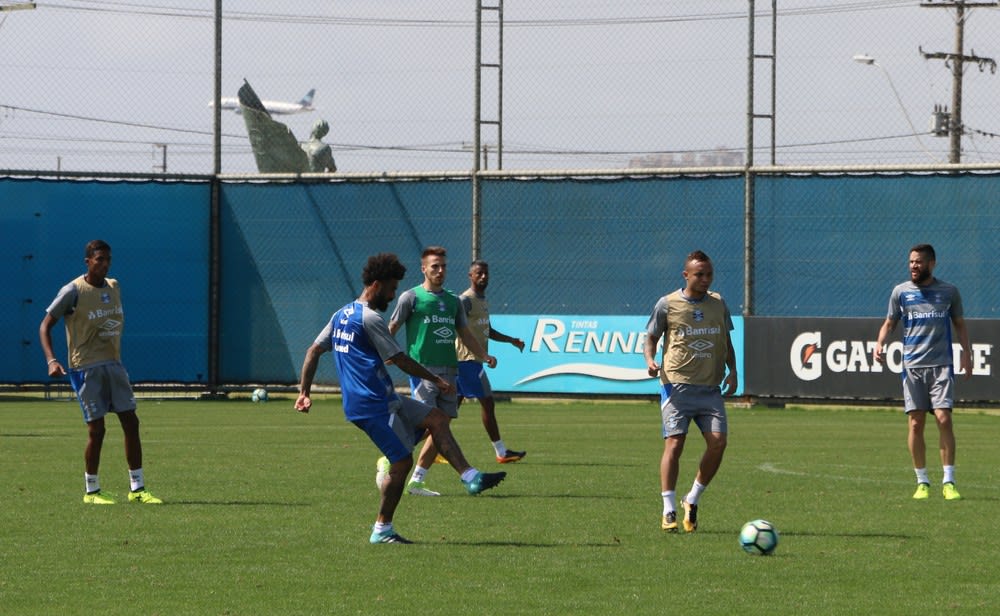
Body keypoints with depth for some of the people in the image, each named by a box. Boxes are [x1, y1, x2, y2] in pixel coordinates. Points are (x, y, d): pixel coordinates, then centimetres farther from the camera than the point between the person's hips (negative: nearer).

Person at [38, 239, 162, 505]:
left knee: (131, 423, 1)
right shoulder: (73, 291, -10)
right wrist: (52, 360, -20)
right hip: (86, 368, -6)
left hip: (114, 364, 6)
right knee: (96, 429, -6)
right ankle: (91, 491, 9)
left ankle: (137, 488, 8)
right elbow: (45, 326, -8)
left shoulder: (113, 287, 9)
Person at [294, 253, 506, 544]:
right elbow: (399, 359, -11)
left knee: (437, 419, 7)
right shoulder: (370, 318, -14)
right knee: (402, 461, -8)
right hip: (372, 405, -10)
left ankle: (471, 477, 0)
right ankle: (382, 530, 0)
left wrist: (304, 392, 17)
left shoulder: (342, 315, 15)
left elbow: (314, 351, 16)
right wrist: (436, 380, -2)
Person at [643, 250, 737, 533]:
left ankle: (692, 500, 10)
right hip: (677, 385, -3)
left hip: (710, 389, 3)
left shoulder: (718, 303, 11)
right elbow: (651, 338, 8)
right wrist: (650, 359, -12)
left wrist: (732, 371, 7)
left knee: (718, 442, -9)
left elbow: (726, 342, 21)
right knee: (674, 444, -10)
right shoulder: (667, 304, 1)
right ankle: (669, 511, -3)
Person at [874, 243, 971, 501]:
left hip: (941, 364, -1)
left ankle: (948, 482, -7)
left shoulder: (949, 291, 8)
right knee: (915, 424, -2)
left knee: (943, 418, -13)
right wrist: (880, 343, -3)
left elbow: (959, 323, 16)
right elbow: (889, 322, 15)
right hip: (912, 366, 1)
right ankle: (922, 482, 8)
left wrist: (966, 352, 4)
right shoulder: (900, 292, 8)